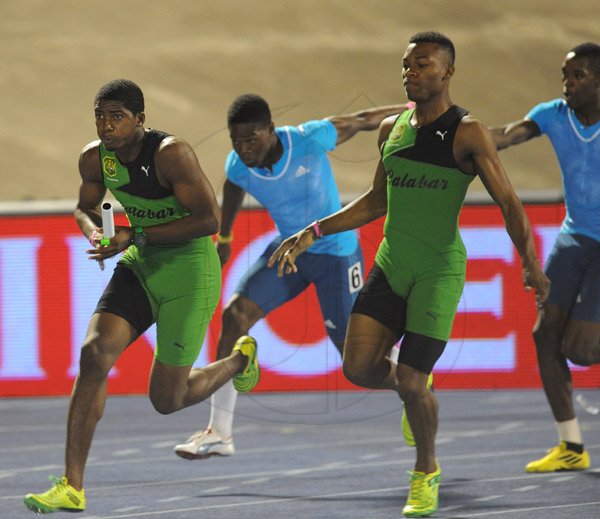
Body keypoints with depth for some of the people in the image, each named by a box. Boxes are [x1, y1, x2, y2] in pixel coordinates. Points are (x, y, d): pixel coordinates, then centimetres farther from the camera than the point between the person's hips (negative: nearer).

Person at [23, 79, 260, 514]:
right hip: (141, 266, 6)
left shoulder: (171, 154, -24)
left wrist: (136, 236, -28)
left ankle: (239, 360, 35)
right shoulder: (95, 158, -4)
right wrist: (95, 233, -9)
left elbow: (209, 219, -25)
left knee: (167, 400, 1)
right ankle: (72, 488, -15)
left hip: (190, 271, -6)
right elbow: (87, 206, 16)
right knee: (94, 353, -17)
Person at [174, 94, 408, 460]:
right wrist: (224, 238, 25)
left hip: (335, 252, -4)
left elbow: (363, 120, -10)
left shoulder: (310, 140, -27)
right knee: (236, 315, -12)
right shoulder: (238, 167, -13)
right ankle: (219, 433, -8)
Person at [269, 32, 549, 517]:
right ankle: (416, 390, 28)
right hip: (390, 265, 6)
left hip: (439, 269, -6)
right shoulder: (392, 129, 9)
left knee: (410, 382, -10)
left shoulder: (467, 132, -10)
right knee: (359, 368, -5)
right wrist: (313, 233, 16)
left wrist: (530, 263, -24)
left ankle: (427, 471, 16)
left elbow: (509, 203, -12)